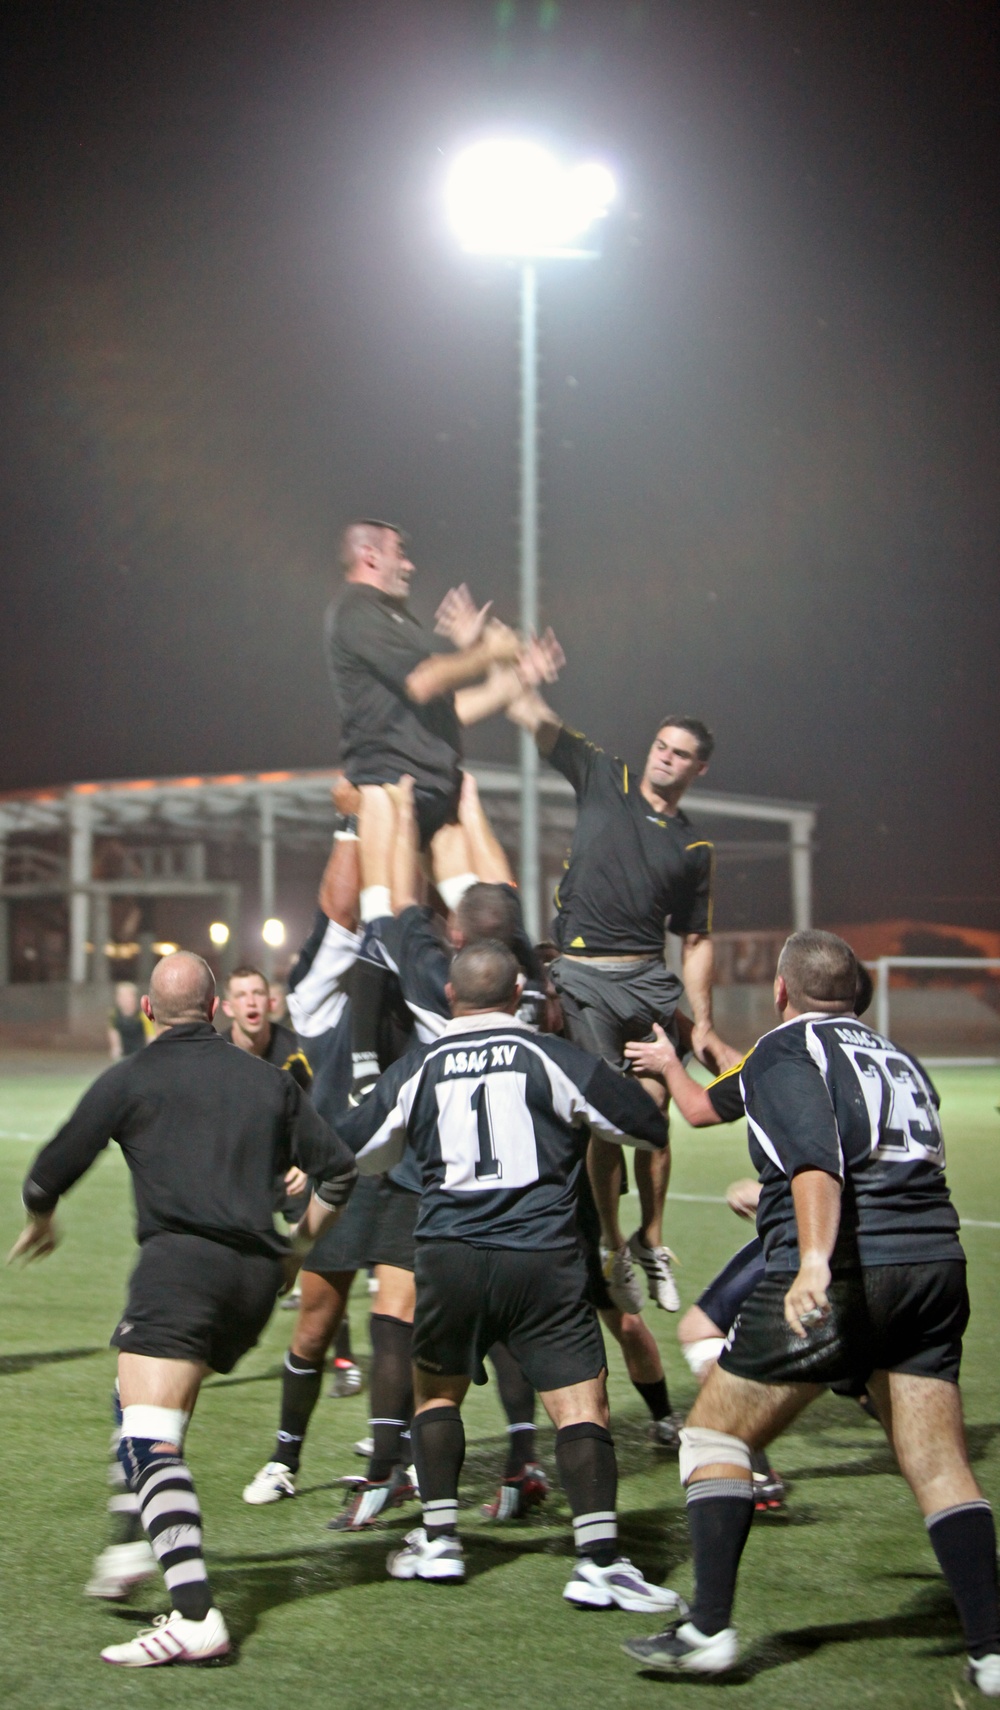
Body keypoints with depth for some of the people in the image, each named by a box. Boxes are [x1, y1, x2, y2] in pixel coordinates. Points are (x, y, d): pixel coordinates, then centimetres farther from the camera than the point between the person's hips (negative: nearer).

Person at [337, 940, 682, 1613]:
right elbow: (645, 1123, 3)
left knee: (436, 1388, 23)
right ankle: (599, 1558, -14)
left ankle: (438, 1538, 20)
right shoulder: (550, 1057, -1)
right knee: (582, 1404, -3)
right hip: (543, 1257, -3)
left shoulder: (417, 1070, 6)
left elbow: (351, 1149, 17)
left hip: (450, 1258, 3)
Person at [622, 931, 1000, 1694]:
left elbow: (818, 1159, -18)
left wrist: (815, 1260, -32)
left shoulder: (785, 1051, 0)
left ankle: (709, 1630, 2)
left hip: (841, 1277, -6)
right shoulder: (899, 1057, 22)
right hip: (936, 1266, 6)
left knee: (716, 1435, 7)